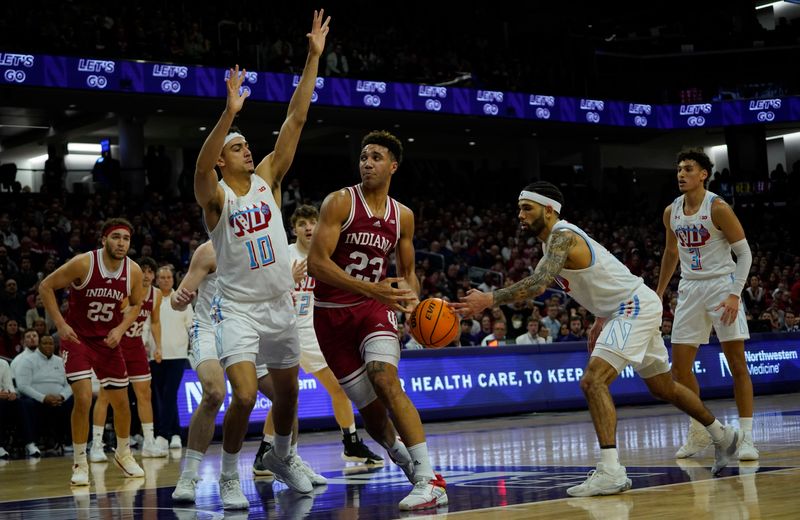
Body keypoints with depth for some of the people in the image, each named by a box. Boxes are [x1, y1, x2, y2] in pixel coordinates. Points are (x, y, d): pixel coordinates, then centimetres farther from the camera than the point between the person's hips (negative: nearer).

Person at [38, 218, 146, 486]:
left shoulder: (134, 271, -9)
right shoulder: (83, 263, -21)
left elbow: (136, 304, 9)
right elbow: (46, 286, -12)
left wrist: (120, 329, -8)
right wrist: (61, 324, -18)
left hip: (108, 340, 4)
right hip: (77, 337, -4)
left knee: (121, 401, 9)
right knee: (83, 398, -17)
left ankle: (123, 453, 34)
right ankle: (80, 463, -3)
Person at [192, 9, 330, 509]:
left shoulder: (268, 179, 2)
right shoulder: (215, 196, -10)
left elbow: (297, 119, -4)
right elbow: (201, 168, -35)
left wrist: (314, 58, -11)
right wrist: (229, 114, -48)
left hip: (281, 306, 5)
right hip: (239, 309, -5)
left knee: (288, 393, 18)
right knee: (244, 396, -19)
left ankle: (282, 456, 44)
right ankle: (229, 476, 2)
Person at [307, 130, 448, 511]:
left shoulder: (403, 217, 5)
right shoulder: (340, 202, -9)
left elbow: (407, 272, 17)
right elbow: (316, 262, -19)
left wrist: (413, 301, -7)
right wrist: (371, 288, -29)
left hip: (373, 308, 1)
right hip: (331, 314, -1)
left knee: (385, 381, -25)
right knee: (370, 408, 0)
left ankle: (428, 480, -28)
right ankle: (403, 457, 30)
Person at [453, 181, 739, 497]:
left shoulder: (562, 237, -21)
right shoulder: (558, 239, 10)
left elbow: (539, 284, -38)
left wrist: (489, 299, -45)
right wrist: (600, 321, 22)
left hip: (636, 306, -11)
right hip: (625, 309, 11)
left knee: (593, 381, -23)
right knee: (663, 387, 24)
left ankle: (611, 471, -27)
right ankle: (722, 436, 43)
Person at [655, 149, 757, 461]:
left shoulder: (717, 207, -13)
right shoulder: (671, 212, 5)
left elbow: (744, 252, -11)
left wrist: (734, 294, -20)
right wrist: (659, 294, 23)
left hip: (721, 284, -6)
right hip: (690, 289, 6)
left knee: (737, 363, -6)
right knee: (680, 366, 3)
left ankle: (746, 437, -3)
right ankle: (699, 432, 17)